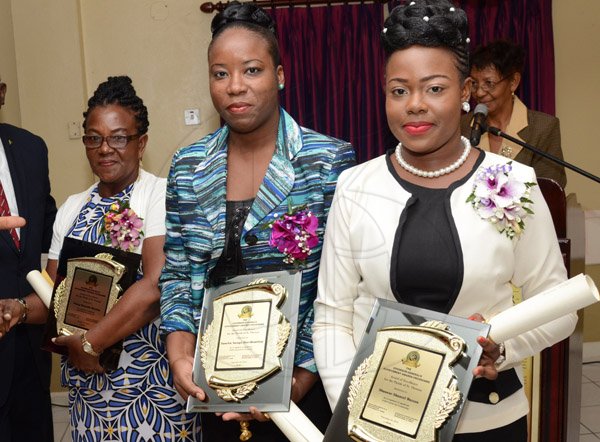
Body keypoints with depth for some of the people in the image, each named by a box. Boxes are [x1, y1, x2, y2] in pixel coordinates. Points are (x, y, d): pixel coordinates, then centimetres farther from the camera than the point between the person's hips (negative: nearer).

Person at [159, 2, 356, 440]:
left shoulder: (330, 162, -12)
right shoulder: (188, 167, 0)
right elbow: (176, 274, 3)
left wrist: (300, 382, -14)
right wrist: (180, 355, -10)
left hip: (302, 378, -3)